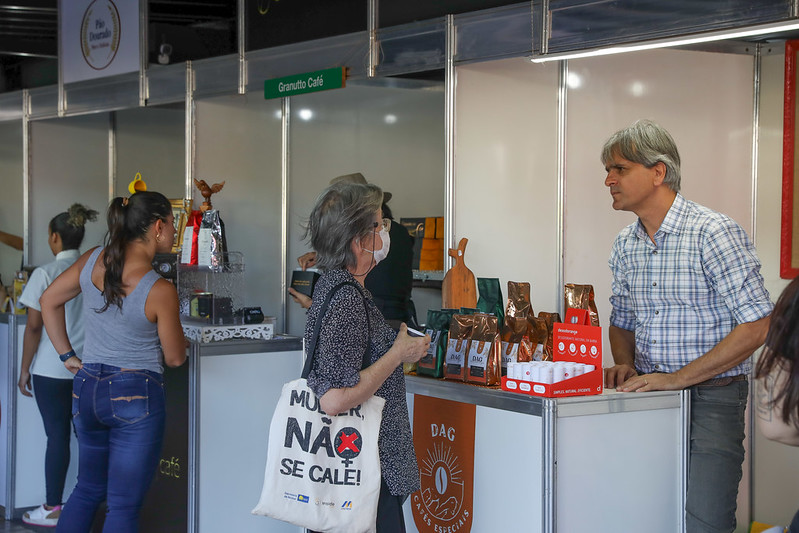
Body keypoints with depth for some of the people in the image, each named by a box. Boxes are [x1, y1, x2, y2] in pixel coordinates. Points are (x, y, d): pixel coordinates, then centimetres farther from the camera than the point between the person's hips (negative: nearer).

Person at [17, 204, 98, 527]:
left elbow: (33, 327, -10)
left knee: (57, 435, 2)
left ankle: (52, 509, 9)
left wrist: (24, 370, -1)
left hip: (52, 369, -4)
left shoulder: (46, 274, -11)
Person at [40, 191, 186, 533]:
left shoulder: (93, 261, -2)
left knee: (87, 489, 23)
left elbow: (49, 301, 10)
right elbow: (175, 358, -6)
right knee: (124, 505, 2)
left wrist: (67, 355, 14)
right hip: (137, 394, -6)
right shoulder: (160, 291, -18)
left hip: (86, 389, 6)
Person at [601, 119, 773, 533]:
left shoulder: (713, 233, -12)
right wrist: (625, 365, 0)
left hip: (711, 397, -6)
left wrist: (677, 378, -19)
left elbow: (757, 326, -17)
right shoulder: (626, 244, 9)